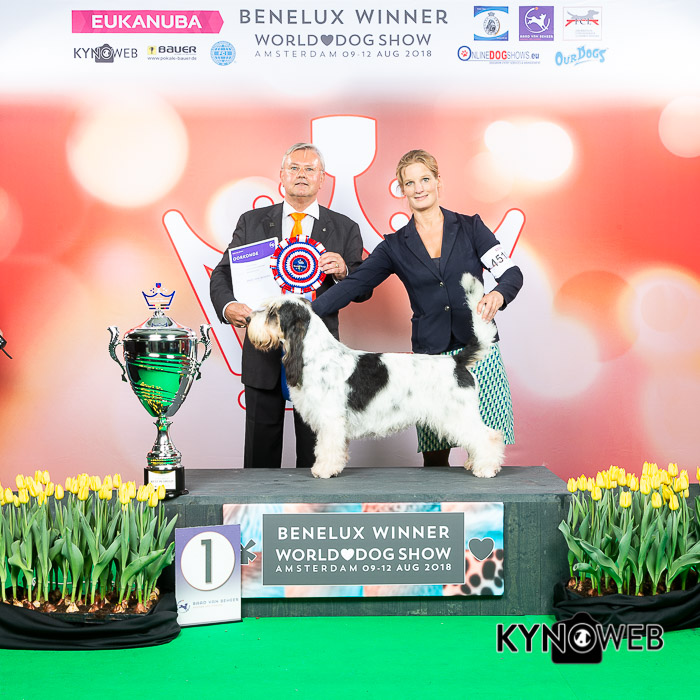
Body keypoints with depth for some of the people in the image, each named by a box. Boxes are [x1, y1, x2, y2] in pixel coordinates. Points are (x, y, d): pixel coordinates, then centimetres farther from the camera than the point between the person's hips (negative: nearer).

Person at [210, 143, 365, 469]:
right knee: (260, 456, 8)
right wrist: (227, 306, -16)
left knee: (316, 459, 6)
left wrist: (343, 272, -17)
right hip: (263, 355, 1)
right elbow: (222, 273, 5)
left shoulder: (344, 229, 6)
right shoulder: (252, 222, 8)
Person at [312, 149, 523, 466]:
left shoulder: (470, 227, 5)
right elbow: (353, 285, 2)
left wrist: (497, 295, -25)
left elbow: (511, 273, -2)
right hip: (430, 357, 1)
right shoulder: (395, 246, 8)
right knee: (434, 455, 0)